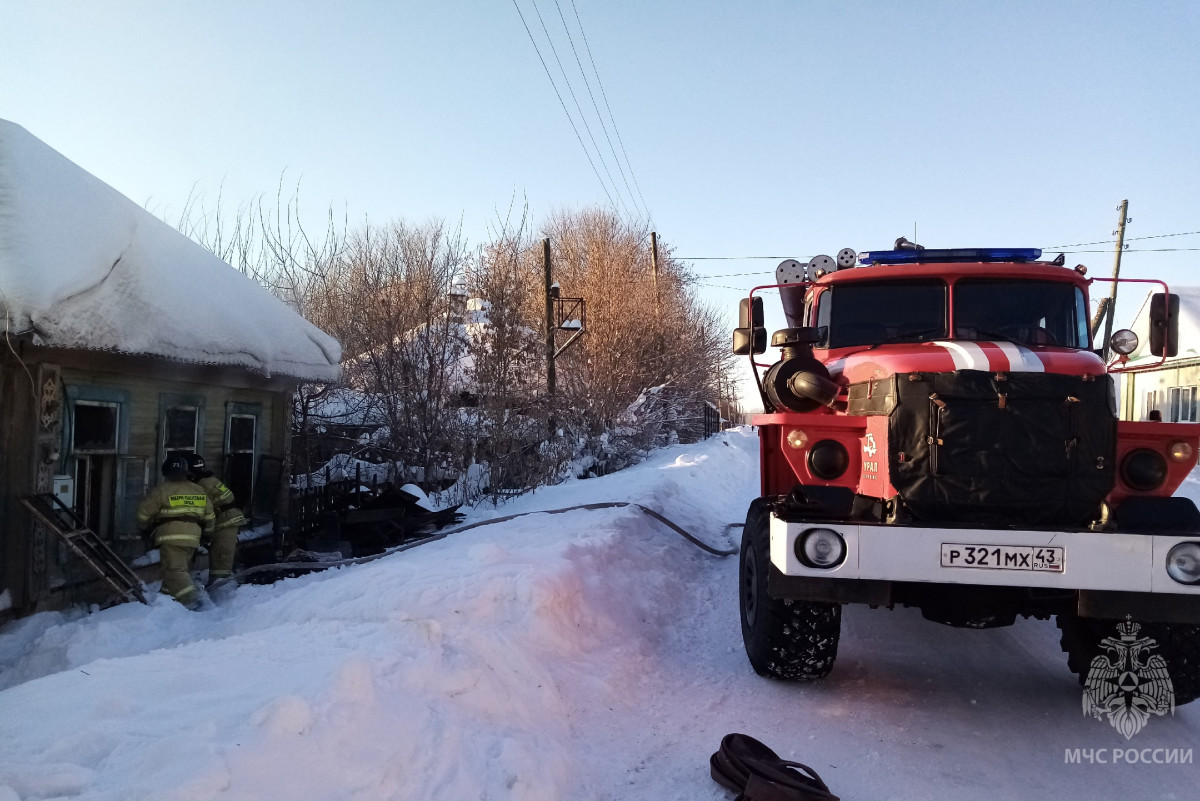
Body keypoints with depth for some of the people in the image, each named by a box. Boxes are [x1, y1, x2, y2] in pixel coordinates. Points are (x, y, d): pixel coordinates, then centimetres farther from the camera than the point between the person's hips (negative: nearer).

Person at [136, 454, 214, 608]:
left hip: (171, 538, -6)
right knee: (181, 568, 18)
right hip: (192, 538, 6)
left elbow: (144, 512, 1)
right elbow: (209, 516, 17)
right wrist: (206, 531, 34)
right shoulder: (199, 491, 11)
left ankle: (190, 596, -28)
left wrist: (144, 527, 21)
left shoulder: (161, 491, -6)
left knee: (174, 569, -11)